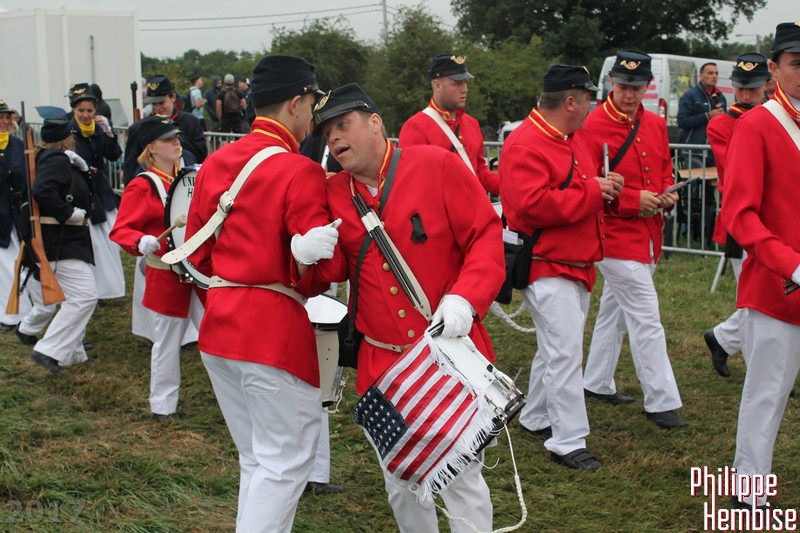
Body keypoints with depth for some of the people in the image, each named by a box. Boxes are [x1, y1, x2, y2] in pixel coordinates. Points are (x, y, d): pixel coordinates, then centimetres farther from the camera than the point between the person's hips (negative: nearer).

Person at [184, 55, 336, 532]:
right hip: (276, 329, -8)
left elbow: (196, 253, 14)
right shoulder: (301, 172, -14)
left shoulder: (216, 163, 7)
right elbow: (312, 276, -15)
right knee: (287, 463, 2)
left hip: (219, 329, 8)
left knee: (257, 460, 19)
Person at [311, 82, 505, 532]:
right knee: (400, 480, 15)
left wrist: (464, 299, -22)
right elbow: (338, 269, 5)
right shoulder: (333, 195, 5)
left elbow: (487, 234, -9)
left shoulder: (437, 166, -8)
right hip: (382, 362, 4)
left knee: (461, 476, 3)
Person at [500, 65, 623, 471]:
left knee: (556, 347, 19)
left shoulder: (569, 141, 14)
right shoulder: (525, 144, -18)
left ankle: (535, 418, 34)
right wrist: (592, 190, -23)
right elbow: (532, 205, -29)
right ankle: (568, 441, -3)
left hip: (576, 265, 10)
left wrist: (603, 187, 2)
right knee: (566, 353, -10)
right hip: (548, 267, -10)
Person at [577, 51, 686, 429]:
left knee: (616, 310, 18)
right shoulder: (592, 127, -14)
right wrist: (633, 200, -22)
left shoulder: (656, 124, 9)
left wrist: (667, 193, -1)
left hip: (647, 233, 8)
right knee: (646, 318, -8)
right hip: (615, 233, -8)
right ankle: (661, 402, -1)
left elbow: (665, 167, 21)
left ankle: (597, 383, 32)